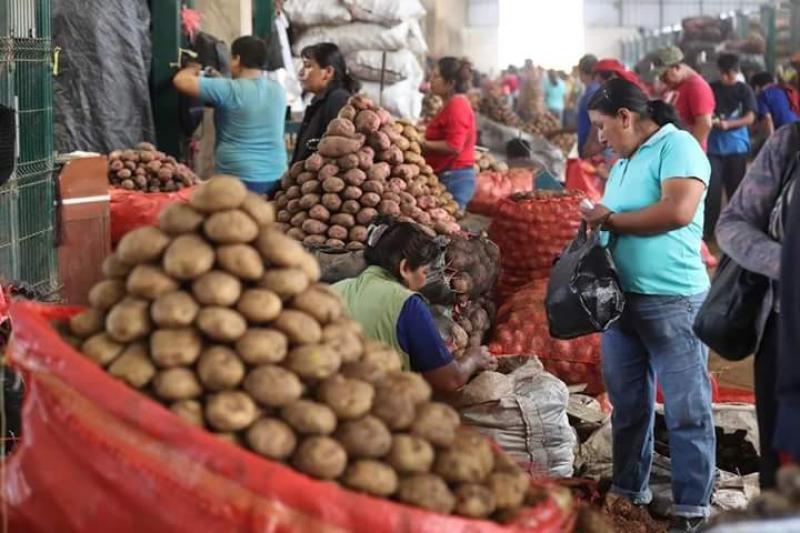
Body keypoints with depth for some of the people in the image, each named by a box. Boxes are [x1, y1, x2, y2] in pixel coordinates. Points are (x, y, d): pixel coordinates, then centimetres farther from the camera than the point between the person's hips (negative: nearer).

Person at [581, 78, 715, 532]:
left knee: (686, 410, 0)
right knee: (628, 405, 16)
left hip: (672, 302, -8)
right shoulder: (625, 161, 15)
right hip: (620, 298, 8)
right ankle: (629, 493, 28)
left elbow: (678, 211, -24)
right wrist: (593, 226, -1)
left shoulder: (677, 145, -10)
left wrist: (610, 218, -13)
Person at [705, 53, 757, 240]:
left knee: (735, 188, 7)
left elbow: (750, 118, -5)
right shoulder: (711, 88, 6)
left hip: (736, 147, 0)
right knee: (712, 188, -7)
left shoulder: (744, 90, 1)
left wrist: (728, 124, -20)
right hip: (713, 147, 0)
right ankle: (708, 229, -4)